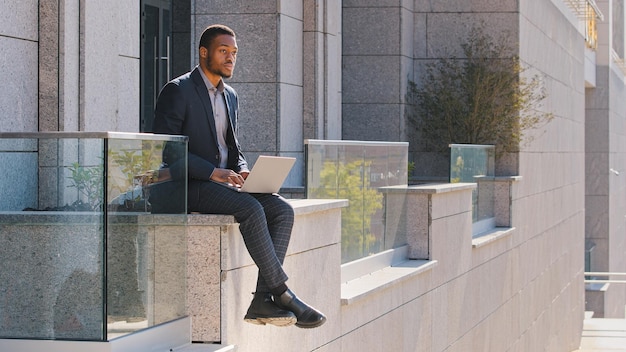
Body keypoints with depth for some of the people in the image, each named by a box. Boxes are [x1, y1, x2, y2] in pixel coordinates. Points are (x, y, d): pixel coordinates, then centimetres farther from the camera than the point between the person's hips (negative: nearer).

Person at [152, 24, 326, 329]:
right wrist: (213, 172, -23)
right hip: (191, 186, -8)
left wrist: (242, 169, -1)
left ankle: (262, 300, -22)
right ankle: (282, 293, -23)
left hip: (224, 181, 8)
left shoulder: (230, 96, 18)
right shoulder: (177, 91, -7)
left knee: (282, 210, -15)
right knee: (251, 210, -31)